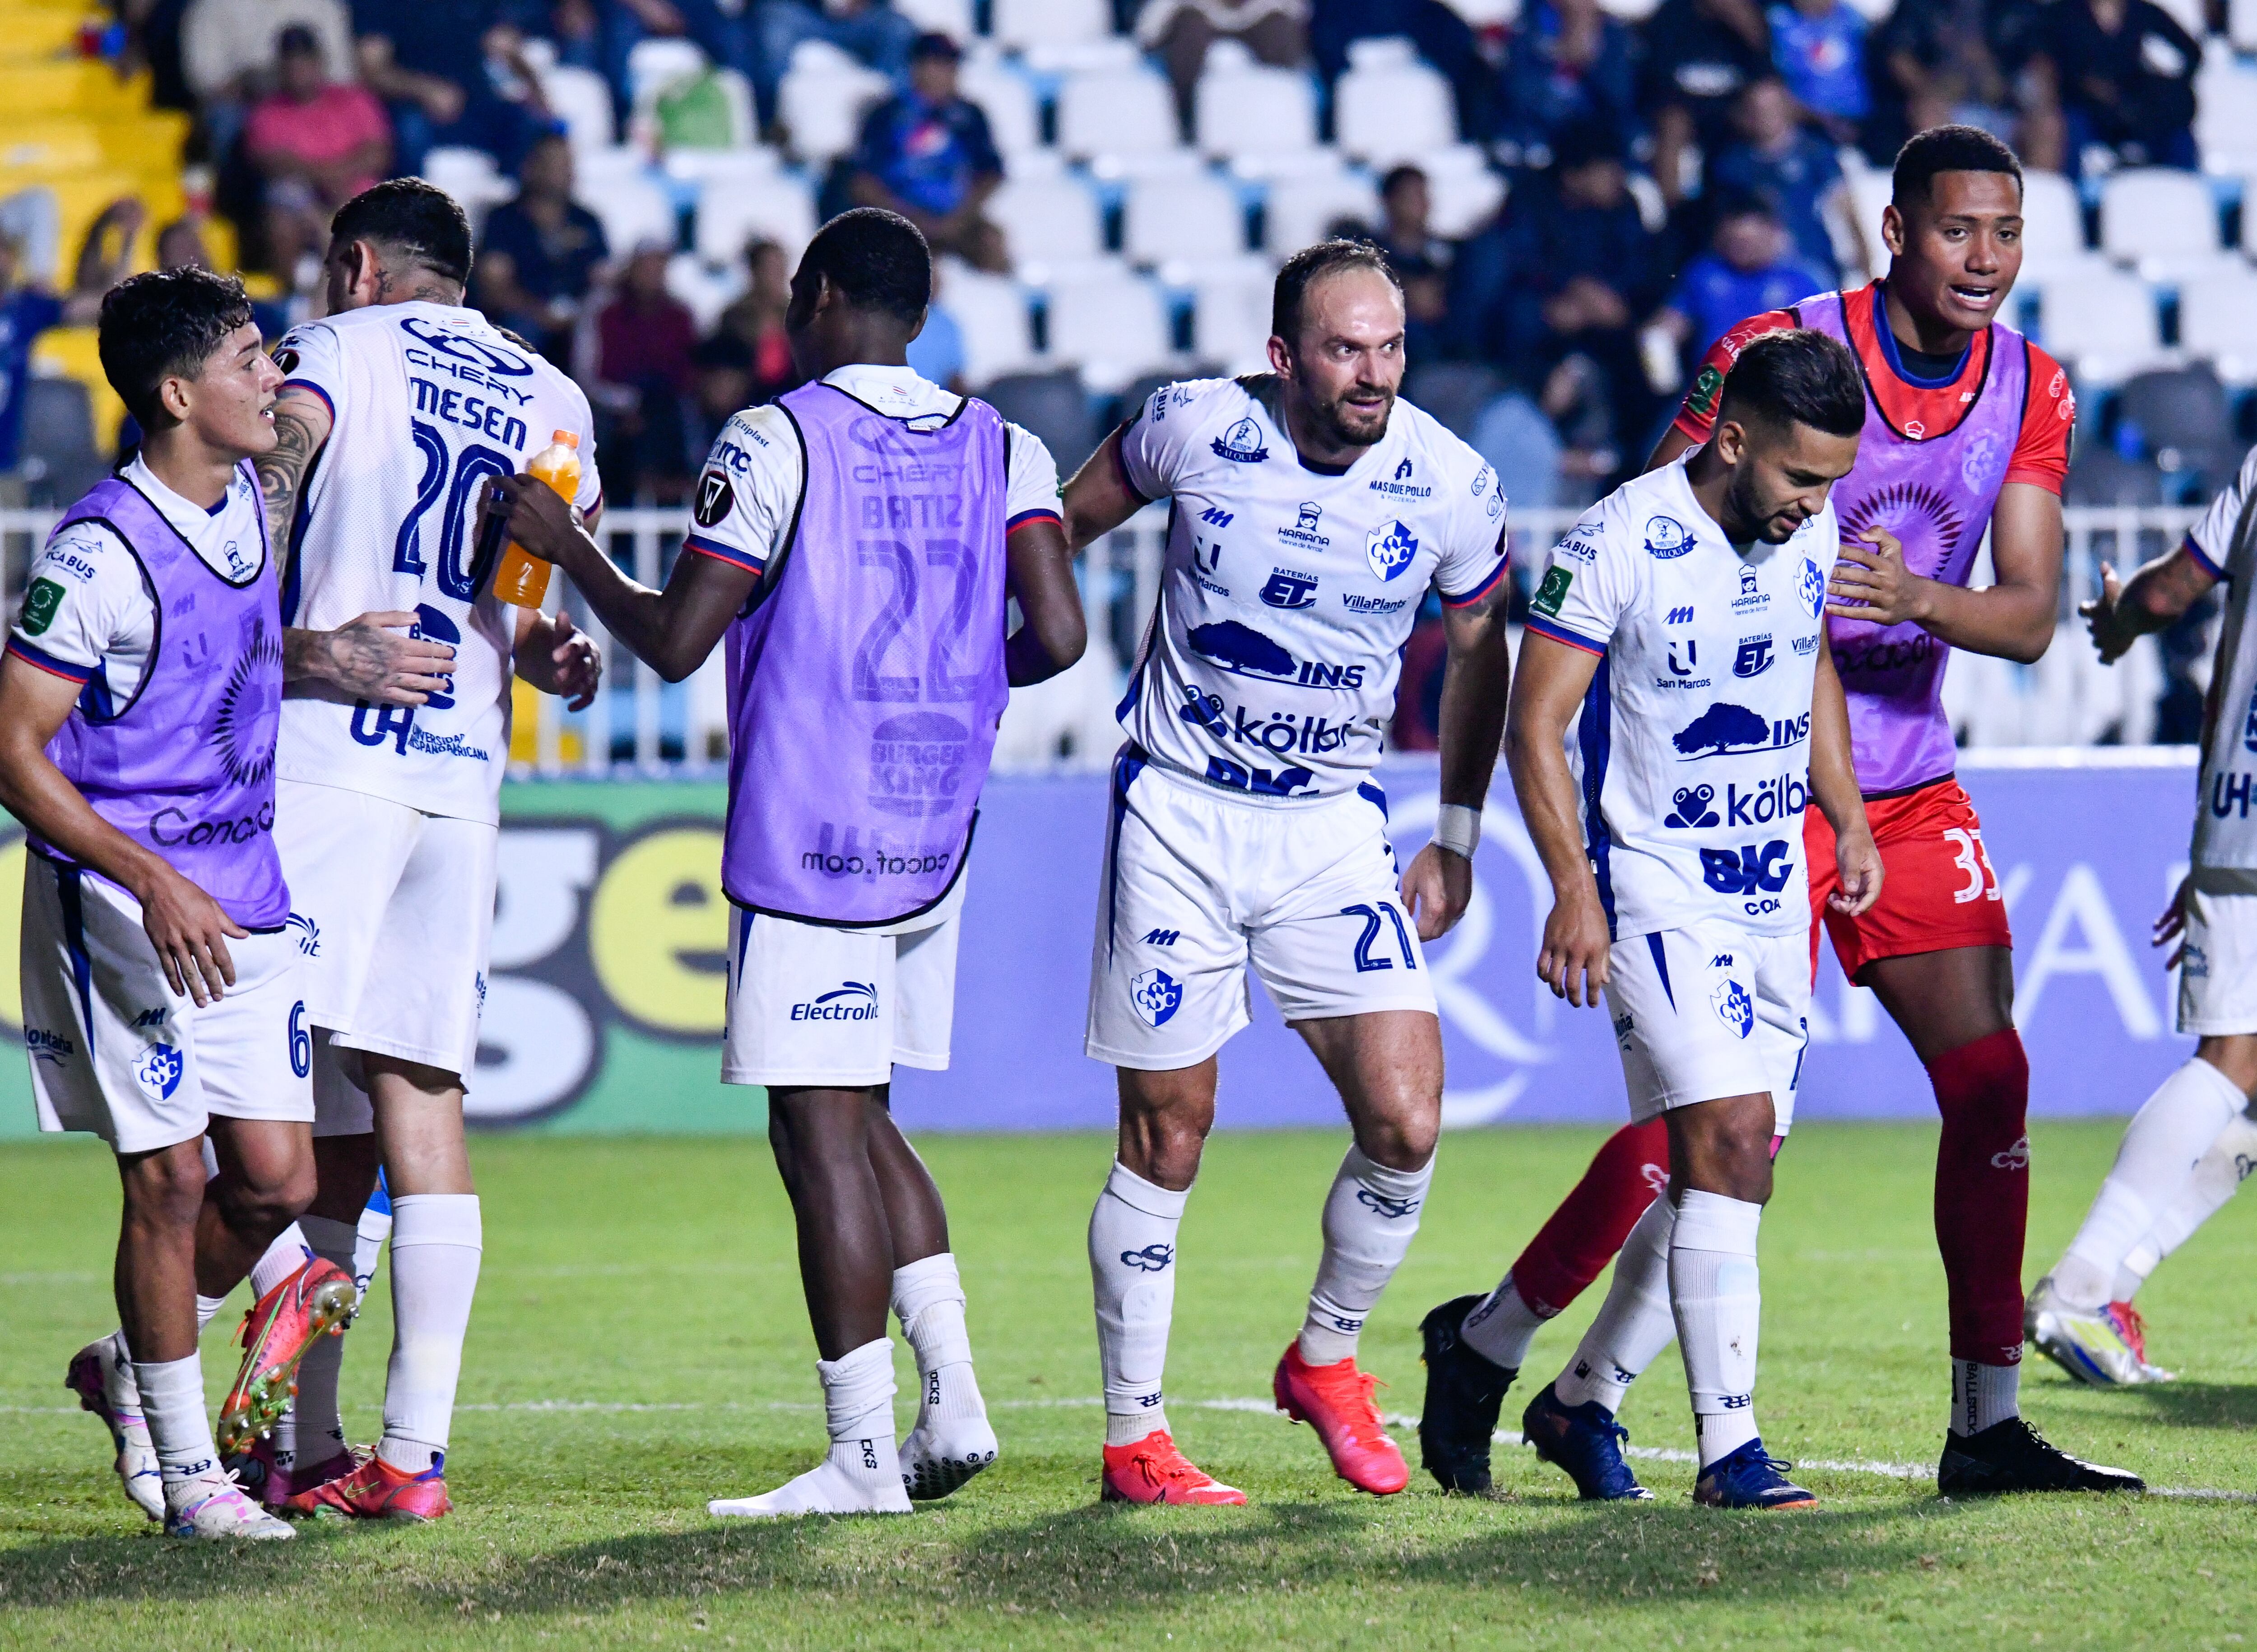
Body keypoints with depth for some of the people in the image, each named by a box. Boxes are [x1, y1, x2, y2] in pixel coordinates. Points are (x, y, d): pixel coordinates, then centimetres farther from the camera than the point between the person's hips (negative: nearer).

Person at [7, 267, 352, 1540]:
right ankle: (185, 1470, 5)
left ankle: (133, 1372, 26)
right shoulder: (102, 553, -17)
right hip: (125, 901, -7)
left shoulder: (252, 503, 7)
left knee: (277, 1179, 3)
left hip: (246, 896, 7)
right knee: (172, 1178, -6)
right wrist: (155, 885, -24)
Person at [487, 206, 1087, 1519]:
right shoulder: (1003, 451, 7)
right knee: (861, 1120, 19)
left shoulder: (777, 442, -7)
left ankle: (864, 1454, -5)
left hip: (805, 833, -6)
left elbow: (673, 643, -9)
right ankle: (953, 1397, 8)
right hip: (934, 840, 6)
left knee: (821, 1133, -4)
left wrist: (569, 546, 6)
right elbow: (1056, 638, -2)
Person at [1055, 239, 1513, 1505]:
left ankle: (1327, 1359, 15)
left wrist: (1458, 836, 12)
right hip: (1180, 818, -1)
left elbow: (1479, 652, 11)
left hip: (1336, 830, 1)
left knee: (1406, 1124, -12)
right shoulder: (1195, 428, -11)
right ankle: (1134, 1439, 12)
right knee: (1167, 1137, 1)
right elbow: (1072, 521, 11)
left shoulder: (1452, 485, -8)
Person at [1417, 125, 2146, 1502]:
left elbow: (2032, 616, -3)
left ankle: (1988, 1426, 4)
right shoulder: (1779, 352, -13)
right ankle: (1489, 1344, 9)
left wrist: (1920, 599, -23)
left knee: (1991, 1081, -2)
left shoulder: (2032, 391, 3)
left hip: (1909, 790, 6)